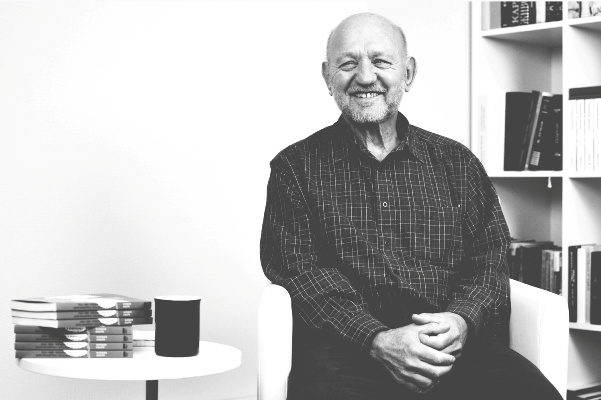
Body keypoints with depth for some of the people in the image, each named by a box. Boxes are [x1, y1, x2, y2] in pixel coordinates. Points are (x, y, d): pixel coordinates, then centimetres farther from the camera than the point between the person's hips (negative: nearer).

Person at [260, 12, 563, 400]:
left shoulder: (457, 162, 19)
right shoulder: (296, 166, 12)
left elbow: (489, 259, 12)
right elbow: (297, 267, 0)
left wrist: (463, 320, -11)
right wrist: (376, 339, -16)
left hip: (454, 348, 2)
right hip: (346, 349, -2)